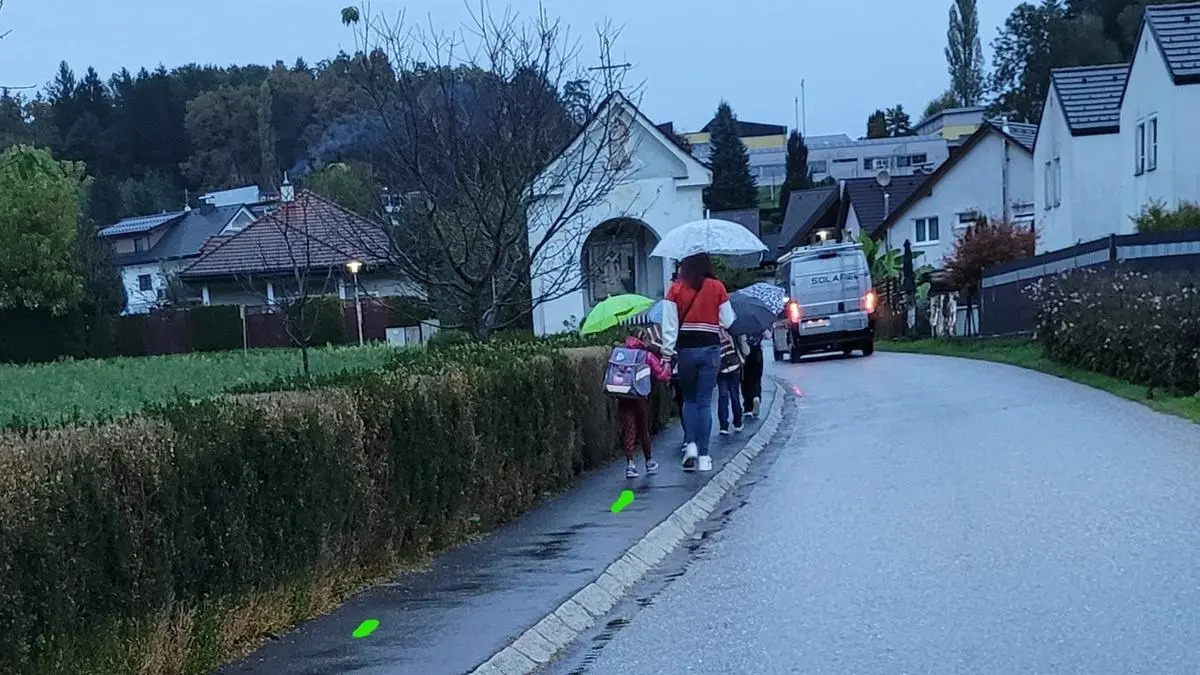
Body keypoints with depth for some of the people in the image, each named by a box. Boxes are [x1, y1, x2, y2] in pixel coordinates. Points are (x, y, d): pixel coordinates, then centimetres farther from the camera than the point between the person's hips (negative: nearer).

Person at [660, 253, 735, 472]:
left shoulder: (675, 289, -2)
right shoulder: (717, 287, -2)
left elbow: (669, 324, -5)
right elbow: (727, 322, 2)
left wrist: (668, 351, -2)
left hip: (685, 349, 0)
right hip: (710, 348, 0)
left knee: (689, 399, 16)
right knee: (705, 401, 3)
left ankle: (691, 444, -3)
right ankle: (703, 456, 0)